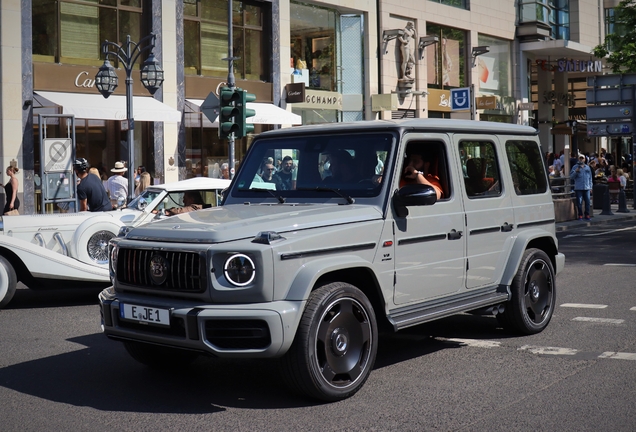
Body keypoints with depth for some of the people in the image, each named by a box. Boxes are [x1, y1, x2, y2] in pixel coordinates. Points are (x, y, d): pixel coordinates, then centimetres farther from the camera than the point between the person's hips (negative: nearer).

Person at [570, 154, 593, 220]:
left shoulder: (587, 167, 16)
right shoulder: (575, 167, 5)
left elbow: (590, 178, 19)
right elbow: (571, 177, -2)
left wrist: (590, 187, 13)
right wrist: (576, 171, -17)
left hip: (586, 188, 3)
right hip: (578, 188, -3)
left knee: (587, 201, 2)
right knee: (579, 202, -4)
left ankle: (587, 215, 9)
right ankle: (580, 215, 4)